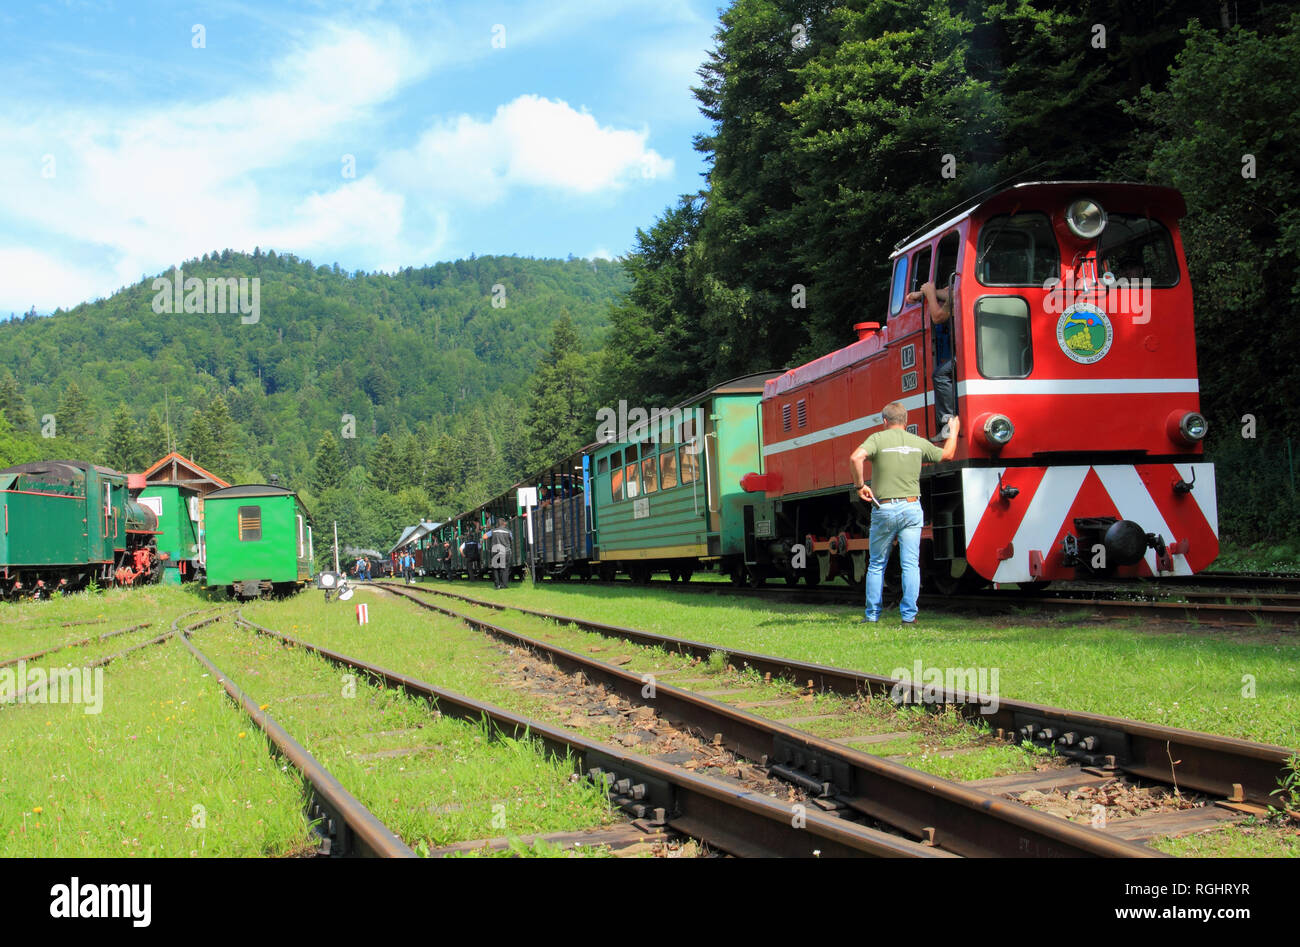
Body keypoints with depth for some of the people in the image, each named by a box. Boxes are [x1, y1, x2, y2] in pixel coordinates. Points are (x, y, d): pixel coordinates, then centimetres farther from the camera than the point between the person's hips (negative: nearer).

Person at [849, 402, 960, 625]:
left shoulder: (878, 439, -4)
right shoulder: (918, 443, 7)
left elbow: (856, 458, -23)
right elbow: (947, 455, 23)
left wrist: (860, 485, -10)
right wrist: (953, 432, 39)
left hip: (884, 509, -2)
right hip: (912, 508, 2)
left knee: (876, 565, 10)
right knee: (910, 564, 2)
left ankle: (872, 615, 11)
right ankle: (909, 615, -3)